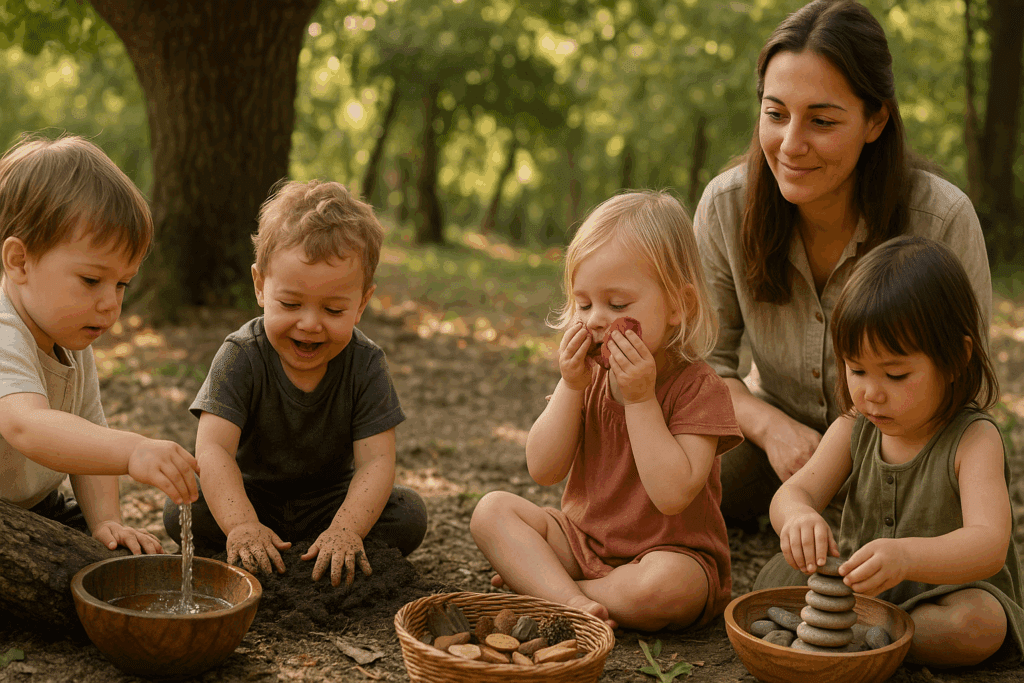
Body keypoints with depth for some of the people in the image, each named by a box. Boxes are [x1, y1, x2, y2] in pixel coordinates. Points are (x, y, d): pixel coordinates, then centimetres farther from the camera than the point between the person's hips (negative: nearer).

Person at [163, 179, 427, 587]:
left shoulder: (366, 365, -16)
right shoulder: (241, 357, -20)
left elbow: (376, 460, -22)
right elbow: (213, 448, -30)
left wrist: (346, 530, -41)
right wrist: (241, 526, -47)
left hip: (329, 499, 1)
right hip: (251, 494, -1)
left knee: (408, 516, -22)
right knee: (182, 511, -27)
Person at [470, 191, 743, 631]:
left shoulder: (699, 388, -16)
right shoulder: (589, 375, 2)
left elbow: (673, 494, -28)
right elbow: (543, 471, -5)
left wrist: (640, 398, -28)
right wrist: (570, 387, -16)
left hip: (672, 552, -5)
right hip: (581, 540, 5)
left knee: (663, 586, -38)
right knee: (492, 509, -11)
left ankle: (534, 583, -16)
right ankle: (574, 603, -28)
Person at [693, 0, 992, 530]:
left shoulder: (944, 221, -23)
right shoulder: (726, 206, -16)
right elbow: (704, 358, -5)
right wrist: (771, 425, -23)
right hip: (777, 433, 2)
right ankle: (758, 508, 11)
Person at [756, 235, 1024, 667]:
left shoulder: (973, 440, -19)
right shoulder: (853, 430, -3)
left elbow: (989, 545, -32)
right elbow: (793, 492, -9)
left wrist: (907, 555, -53)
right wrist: (798, 516, -37)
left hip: (945, 591, -3)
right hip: (855, 583, 3)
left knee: (981, 623, -36)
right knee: (777, 576, -16)